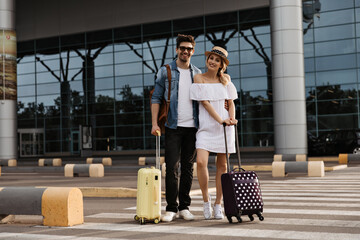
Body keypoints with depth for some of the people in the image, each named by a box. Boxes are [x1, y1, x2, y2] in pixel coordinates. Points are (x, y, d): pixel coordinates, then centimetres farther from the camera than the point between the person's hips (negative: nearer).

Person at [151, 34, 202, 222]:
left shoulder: (197, 73, 12)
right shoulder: (165, 71, 4)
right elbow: (156, 98, 2)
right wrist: (154, 123, -8)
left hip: (192, 127, 3)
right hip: (173, 127, -3)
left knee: (188, 167, 6)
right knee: (171, 167, -5)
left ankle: (184, 207, 14)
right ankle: (171, 208, 3)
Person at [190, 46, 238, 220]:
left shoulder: (226, 79, 10)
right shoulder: (199, 78, 0)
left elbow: (231, 102, 12)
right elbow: (205, 102, -9)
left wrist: (232, 118, -8)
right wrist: (220, 120, -17)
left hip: (225, 127, 3)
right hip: (206, 126, -2)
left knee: (222, 165, 4)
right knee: (201, 162, -19)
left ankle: (218, 205, 15)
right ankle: (206, 200, 2)